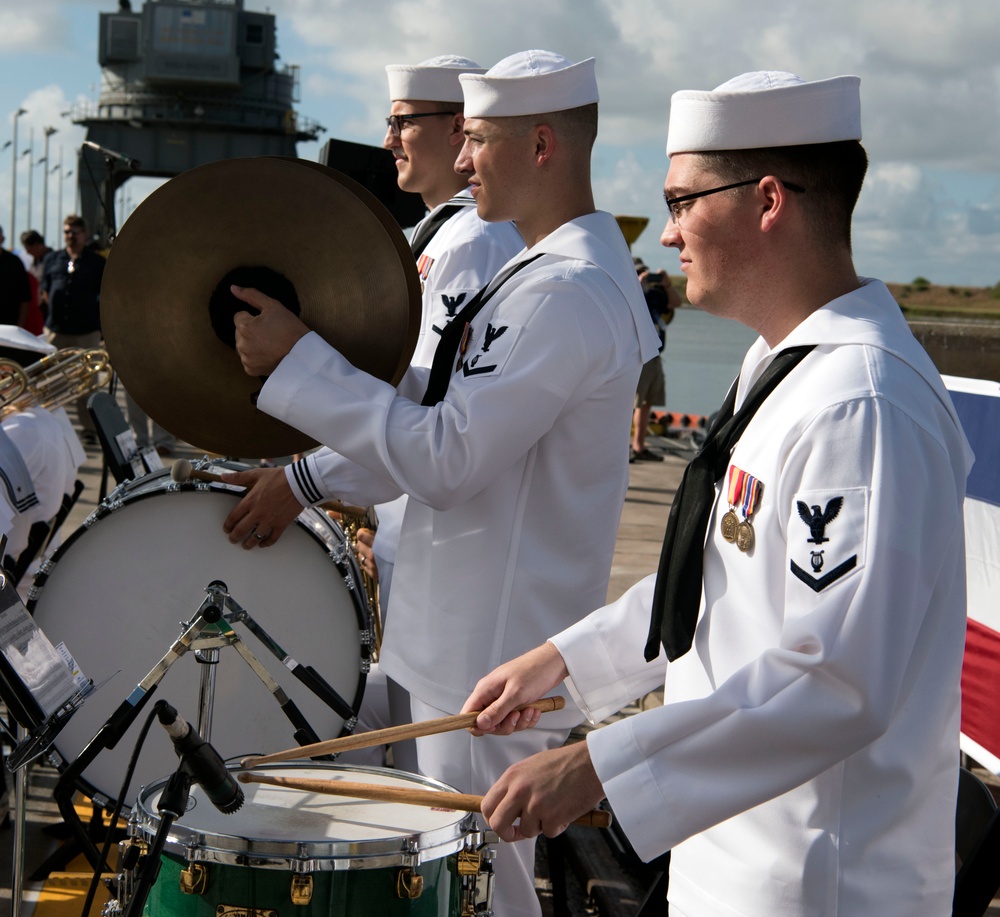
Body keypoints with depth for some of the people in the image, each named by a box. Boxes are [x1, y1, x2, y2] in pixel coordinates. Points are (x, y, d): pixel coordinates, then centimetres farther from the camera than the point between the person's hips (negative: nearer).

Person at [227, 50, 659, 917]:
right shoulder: (548, 270, 13)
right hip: (483, 640, 10)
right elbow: (445, 413, 17)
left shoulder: (567, 293, -22)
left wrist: (297, 359, -18)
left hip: (494, 662, -10)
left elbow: (444, 458, -24)